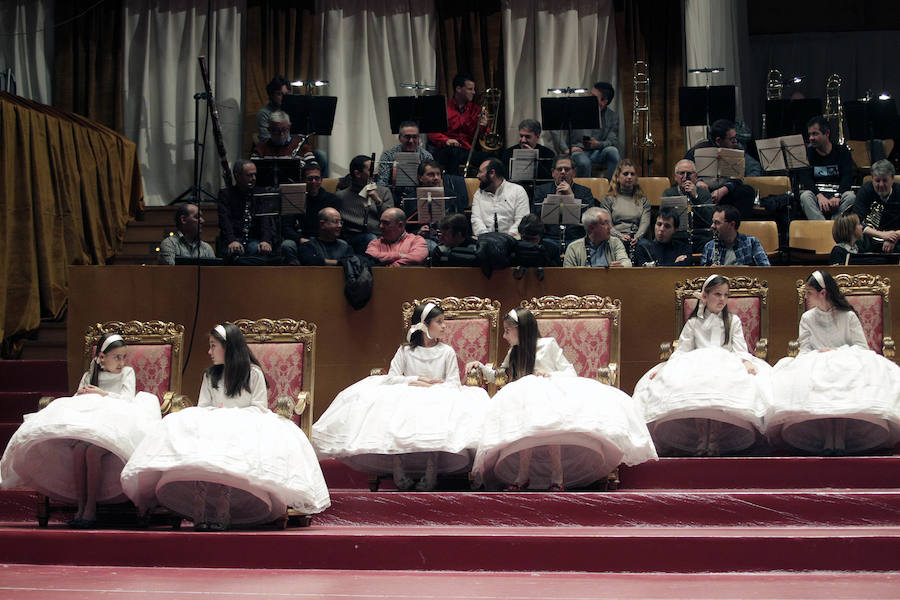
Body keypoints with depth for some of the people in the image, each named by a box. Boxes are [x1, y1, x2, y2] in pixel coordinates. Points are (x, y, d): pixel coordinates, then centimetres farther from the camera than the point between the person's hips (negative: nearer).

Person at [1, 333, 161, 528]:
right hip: (85, 423, 3)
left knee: (92, 451, -35)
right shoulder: (88, 376, 26)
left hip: (112, 426, -3)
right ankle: (80, 507, -30)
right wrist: (81, 395, -1)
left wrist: (103, 394, 1)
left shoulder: (127, 372, 18)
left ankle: (91, 508, -33)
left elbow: (127, 399, 6)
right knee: (79, 449, -33)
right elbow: (76, 401, 21)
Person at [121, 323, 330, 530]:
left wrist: (231, 414, -11)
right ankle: (200, 511, -42)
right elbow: (202, 408, 14)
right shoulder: (210, 376, 21)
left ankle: (222, 509, -43)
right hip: (212, 426, 3)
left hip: (245, 427, -3)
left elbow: (260, 408, 2)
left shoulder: (254, 374, 8)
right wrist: (217, 414, -8)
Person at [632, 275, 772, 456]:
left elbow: (740, 350, 8)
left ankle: (715, 442, -34)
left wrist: (747, 362, -14)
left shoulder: (733, 321, 18)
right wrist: (664, 367, -4)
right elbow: (681, 351, 13)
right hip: (697, 367, 0)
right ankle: (701, 441, -33)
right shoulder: (693, 323, 18)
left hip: (727, 365, 0)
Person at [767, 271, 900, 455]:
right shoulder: (807, 318, 16)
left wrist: (837, 351, -11)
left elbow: (862, 347, 2)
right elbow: (805, 350, 7)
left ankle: (840, 437, -44)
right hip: (817, 367, 1)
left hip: (847, 364, -1)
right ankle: (828, 436, -44)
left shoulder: (848, 316, 7)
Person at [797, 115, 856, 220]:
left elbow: (847, 177, -2)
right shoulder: (807, 152, 9)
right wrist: (819, 195, -23)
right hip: (815, 193, 0)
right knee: (805, 196, -32)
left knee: (850, 196, -30)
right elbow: (805, 178, -4)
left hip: (837, 192, 0)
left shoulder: (842, 151, 10)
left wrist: (837, 196, -23)